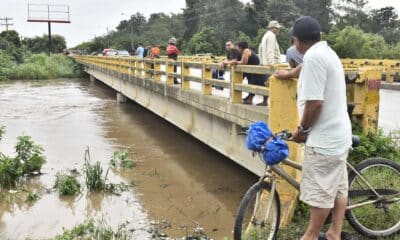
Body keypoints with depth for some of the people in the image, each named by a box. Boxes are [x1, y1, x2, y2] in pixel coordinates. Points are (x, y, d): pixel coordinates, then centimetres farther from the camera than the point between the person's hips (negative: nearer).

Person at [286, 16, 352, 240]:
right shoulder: (327, 52, 12)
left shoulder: (313, 56, -19)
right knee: (339, 187, 16)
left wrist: (302, 129, -10)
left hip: (325, 138, -10)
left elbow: (314, 102, -25)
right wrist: (289, 73, 54)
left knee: (320, 191, 3)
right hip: (339, 134, 10)